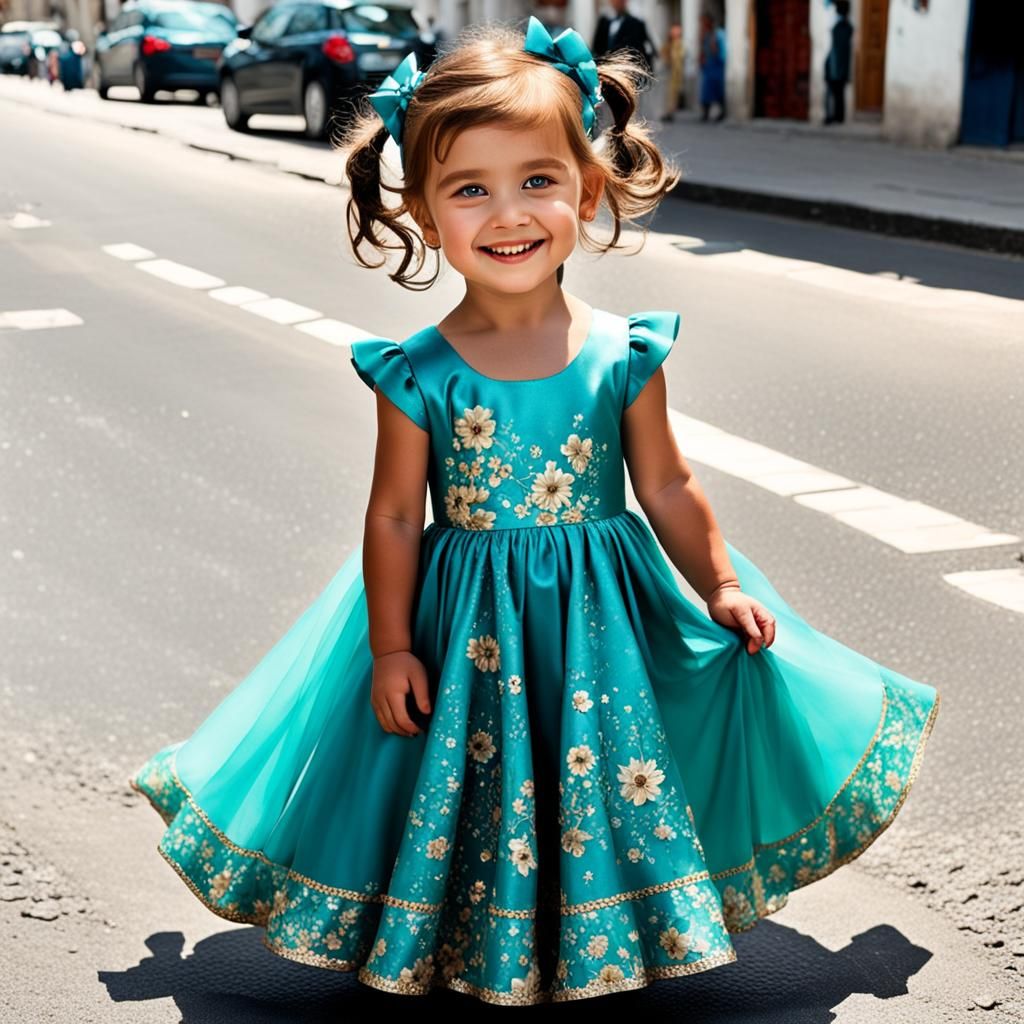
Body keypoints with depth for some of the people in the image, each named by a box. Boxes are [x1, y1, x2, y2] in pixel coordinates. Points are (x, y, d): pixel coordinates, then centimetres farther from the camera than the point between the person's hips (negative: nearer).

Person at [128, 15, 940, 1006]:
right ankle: (469, 953, 34)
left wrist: (722, 588, 2)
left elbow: (667, 489, 2)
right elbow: (395, 518, -5)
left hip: (599, 620, 1)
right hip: (464, 623, -1)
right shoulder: (419, 373, -12)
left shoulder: (622, 354, -9)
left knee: (601, 784, 13)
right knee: (471, 793, 11)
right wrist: (392, 648, -4)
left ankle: (601, 941, 37)